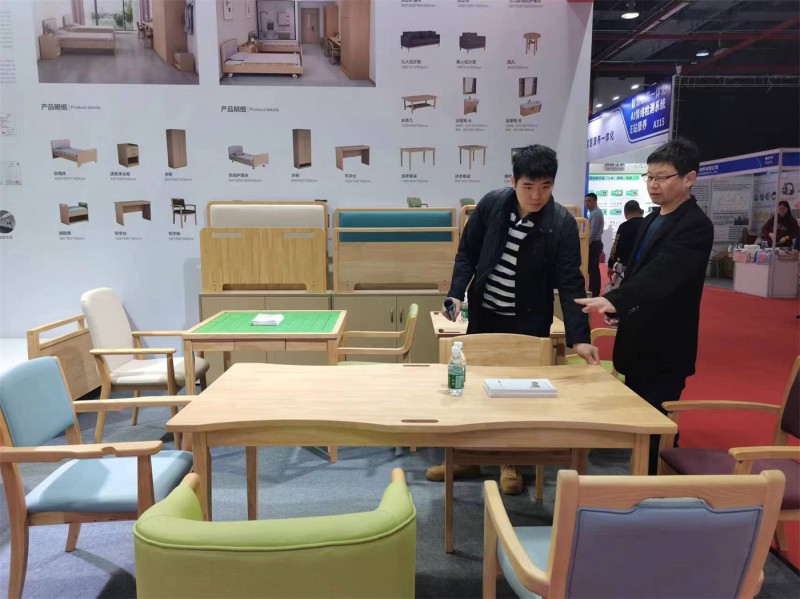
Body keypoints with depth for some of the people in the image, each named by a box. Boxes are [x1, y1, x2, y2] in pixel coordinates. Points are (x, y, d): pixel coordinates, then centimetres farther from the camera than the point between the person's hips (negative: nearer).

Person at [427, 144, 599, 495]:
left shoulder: (562, 224, -15)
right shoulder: (491, 204, -8)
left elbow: (570, 283, -16)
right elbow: (467, 252, 2)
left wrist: (578, 337, -24)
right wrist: (456, 293, -10)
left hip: (529, 322, -3)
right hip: (484, 314, 3)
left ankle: (510, 461, 27)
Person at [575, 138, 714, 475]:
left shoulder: (695, 226, -17)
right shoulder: (652, 219, 10)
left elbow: (661, 274, -33)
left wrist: (614, 300, -47)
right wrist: (619, 310, 3)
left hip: (665, 346, -9)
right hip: (640, 340, 9)